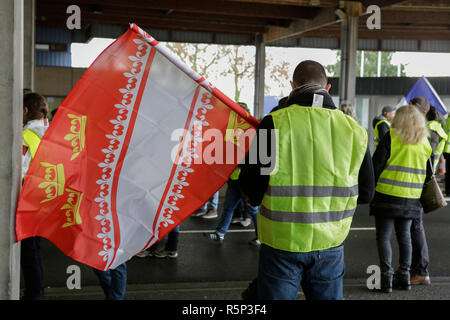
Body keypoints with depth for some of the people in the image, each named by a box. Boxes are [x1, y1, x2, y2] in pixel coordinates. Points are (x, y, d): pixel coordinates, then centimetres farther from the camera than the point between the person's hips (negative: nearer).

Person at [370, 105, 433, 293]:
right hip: (411, 199, 5)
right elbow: (428, 173, 15)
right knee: (404, 236, 15)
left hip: (388, 195, -5)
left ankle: (386, 278, -2)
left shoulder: (392, 136, -6)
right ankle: (404, 277, 18)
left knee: (383, 237, 1)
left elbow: (376, 165, -9)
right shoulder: (425, 142, 9)